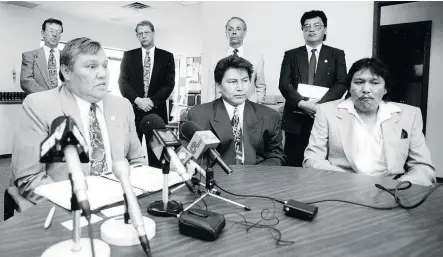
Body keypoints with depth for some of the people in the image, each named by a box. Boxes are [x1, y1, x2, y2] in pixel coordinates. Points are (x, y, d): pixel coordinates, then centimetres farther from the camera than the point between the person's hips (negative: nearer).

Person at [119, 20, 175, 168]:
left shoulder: (167, 56, 7)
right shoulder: (129, 55, 10)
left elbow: (169, 83, -1)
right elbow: (122, 81, 2)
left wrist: (152, 101, -12)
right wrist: (137, 99, -13)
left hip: (157, 111, 0)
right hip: (133, 110, 1)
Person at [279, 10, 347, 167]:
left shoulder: (337, 54, 11)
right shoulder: (291, 55, 11)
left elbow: (341, 84, -1)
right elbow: (284, 84, 0)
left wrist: (320, 103, -16)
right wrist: (302, 103, -16)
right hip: (296, 118, 1)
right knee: (293, 164, 4)